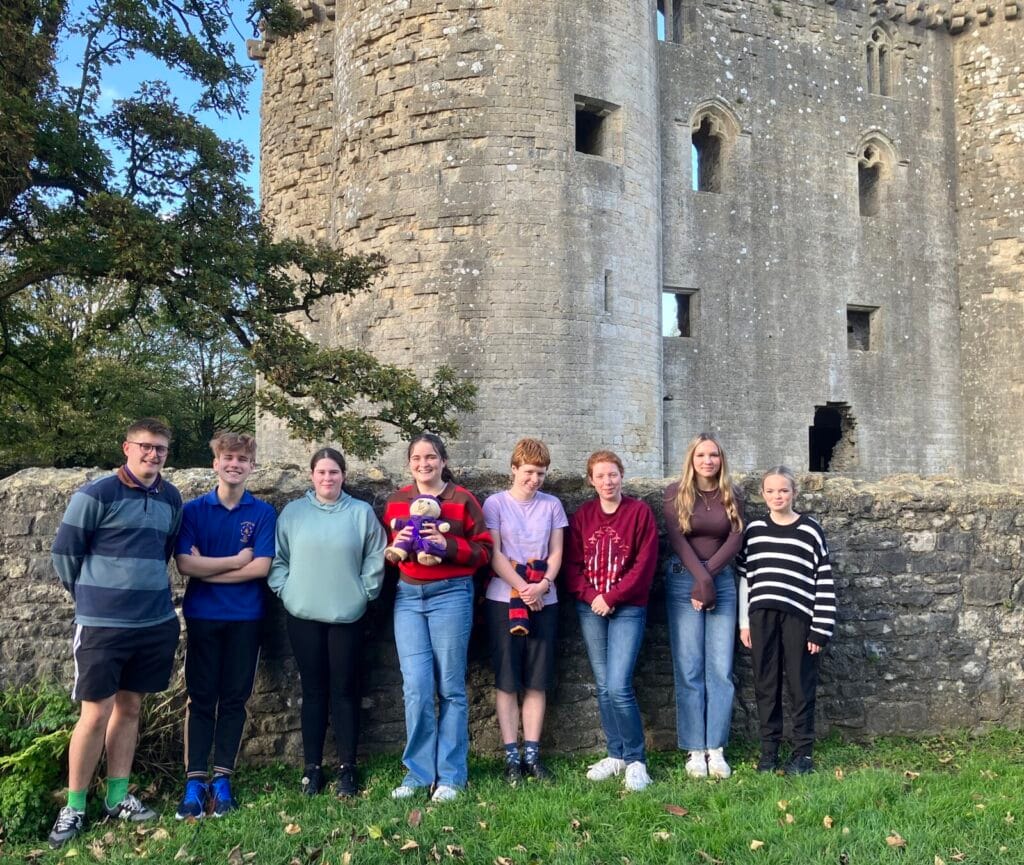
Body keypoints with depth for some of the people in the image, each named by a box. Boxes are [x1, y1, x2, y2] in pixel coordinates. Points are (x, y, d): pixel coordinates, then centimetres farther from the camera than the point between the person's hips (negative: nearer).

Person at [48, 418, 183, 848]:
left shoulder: (172, 500, 7)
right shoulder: (96, 495, -10)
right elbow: (64, 552, -3)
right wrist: (91, 595, 7)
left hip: (157, 623, 5)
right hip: (103, 624, -5)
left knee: (129, 708, 12)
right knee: (97, 713, -1)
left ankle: (118, 796, 23)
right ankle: (74, 805, 14)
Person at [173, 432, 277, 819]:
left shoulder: (263, 513, 0)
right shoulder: (193, 510, 1)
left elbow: (261, 567, -9)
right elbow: (185, 564, -9)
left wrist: (208, 569, -9)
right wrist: (236, 560, -8)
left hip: (245, 618, 0)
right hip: (202, 616, 0)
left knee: (234, 699, 6)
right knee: (200, 699, 3)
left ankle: (222, 779, 15)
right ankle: (194, 781, 8)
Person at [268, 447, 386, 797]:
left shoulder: (362, 512, 2)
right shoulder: (292, 512, 6)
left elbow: (375, 559, 3)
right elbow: (277, 558, 8)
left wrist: (364, 592, -2)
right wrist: (284, 588, -2)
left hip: (347, 614, -1)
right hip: (303, 614, 1)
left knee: (344, 690, 4)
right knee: (313, 690, 7)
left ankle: (346, 768, 12)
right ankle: (312, 767, 15)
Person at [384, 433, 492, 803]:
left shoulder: (463, 500, -1)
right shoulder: (396, 501, 9)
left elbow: (483, 551, -2)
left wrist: (447, 545, -17)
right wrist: (397, 544, -6)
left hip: (451, 595, -3)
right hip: (408, 596, 3)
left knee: (450, 688, 3)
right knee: (416, 688, -3)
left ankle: (451, 775, 13)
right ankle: (419, 772, 11)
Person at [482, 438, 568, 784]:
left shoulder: (552, 505, 8)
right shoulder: (495, 503, 0)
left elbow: (556, 553, 5)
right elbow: (495, 555, -6)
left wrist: (542, 586, -12)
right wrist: (524, 590, -13)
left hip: (544, 600, 3)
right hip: (504, 600, -2)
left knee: (537, 680, 5)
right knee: (507, 679, 0)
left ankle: (532, 753, 12)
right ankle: (511, 755, 6)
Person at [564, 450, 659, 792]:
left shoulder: (639, 512, -4)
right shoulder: (582, 515, 7)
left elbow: (645, 564, -9)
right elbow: (572, 563, 6)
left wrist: (611, 597, -12)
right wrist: (589, 595, -10)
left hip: (627, 609, -4)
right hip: (590, 609, 4)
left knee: (619, 686, -13)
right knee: (603, 686, 9)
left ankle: (636, 760, 3)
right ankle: (616, 755, 21)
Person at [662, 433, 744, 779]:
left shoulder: (732, 496, 8)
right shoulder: (675, 493, 2)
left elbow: (735, 540, -1)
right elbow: (677, 540, -6)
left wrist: (709, 576, -12)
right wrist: (701, 578, -15)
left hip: (722, 580, 2)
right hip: (684, 580, -2)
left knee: (720, 669, -1)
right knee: (689, 669, -3)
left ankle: (717, 749, 4)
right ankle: (695, 750, 2)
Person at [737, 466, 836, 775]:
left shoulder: (811, 531, -1)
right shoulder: (754, 531, 7)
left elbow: (824, 582, -2)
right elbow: (745, 579, 11)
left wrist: (821, 629, -5)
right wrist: (744, 622, 7)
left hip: (798, 616, -2)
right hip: (762, 615, 3)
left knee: (801, 685, 4)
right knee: (766, 684, 7)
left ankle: (803, 752, 15)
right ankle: (769, 750, 17)